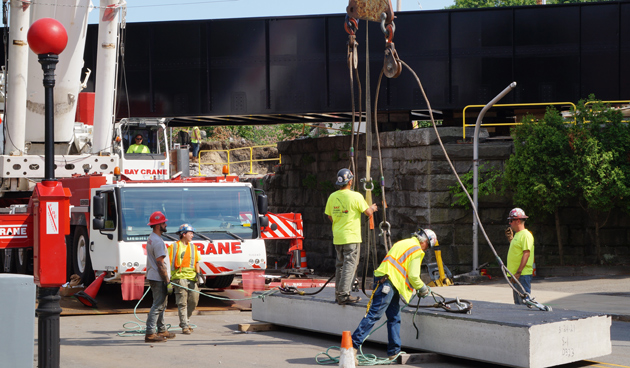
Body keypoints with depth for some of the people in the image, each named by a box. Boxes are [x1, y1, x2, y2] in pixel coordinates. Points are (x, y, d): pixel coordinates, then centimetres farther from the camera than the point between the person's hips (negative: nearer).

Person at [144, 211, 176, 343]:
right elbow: (160, 263, -20)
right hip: (158, 278, -11)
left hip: (153, 277, 11)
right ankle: (150, 334, -10)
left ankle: (162, 331, 25)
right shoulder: (157, 241, -19)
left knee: (161, 304, 17)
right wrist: (167, 280, -16)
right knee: (158, 305, -9)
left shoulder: (151, 239, 15)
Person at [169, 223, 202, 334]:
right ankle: (185, 326, -3)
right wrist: (168, 277, -4)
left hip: (192, 277, 5)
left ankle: (184, 321, 22)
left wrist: (198, 273, 3)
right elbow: (168, 263, 2)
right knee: (182, 303, -6)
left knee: (194, 300, 3)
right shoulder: (174, 247, 3)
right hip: (179, 277, -5)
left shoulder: (193, 247, 18)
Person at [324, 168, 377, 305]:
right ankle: (344, 294, -9)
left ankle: (338, 293, 17)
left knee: (340, 264, 14)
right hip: (351, 237, -6)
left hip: (337, 237, 6)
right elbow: (368, 213, -6)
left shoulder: (332, 197, 5)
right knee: (350, 264, -4)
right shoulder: (356, 196, -12)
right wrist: (372, 208, 15)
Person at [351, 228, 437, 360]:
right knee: (374, 315, -12)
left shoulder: (404, 243, 26)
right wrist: (422, 288, 10)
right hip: (387, 283, -10)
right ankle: (352, 345, -15)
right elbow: (413, 276, -8)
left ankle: (394, 352, 14)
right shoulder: (417, 250, -2)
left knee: (394, 317, 12)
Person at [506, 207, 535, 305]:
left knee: (523, 301, -11)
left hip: (523, 274, -10)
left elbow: (526, 254, -20)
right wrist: (510, 238, 19)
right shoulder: (517, 234, 18)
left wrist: (518, 272, -25)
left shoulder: (526, 235, -12)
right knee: (517, 302, 12)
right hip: (515, 274, 10)